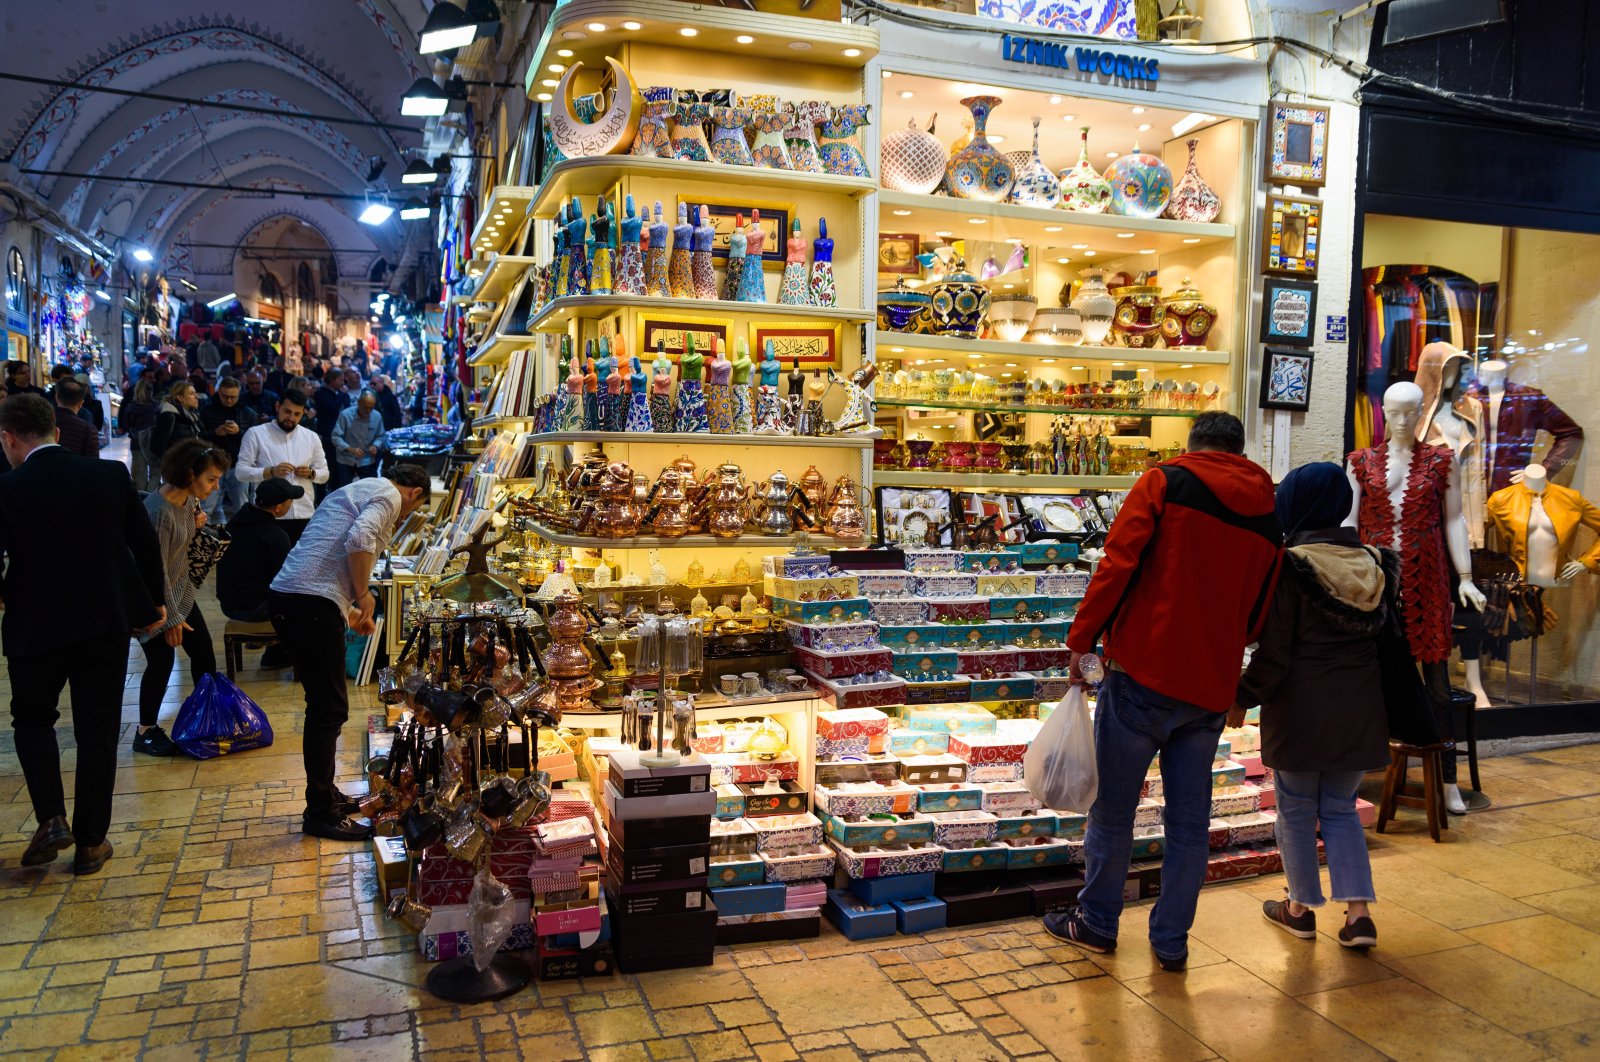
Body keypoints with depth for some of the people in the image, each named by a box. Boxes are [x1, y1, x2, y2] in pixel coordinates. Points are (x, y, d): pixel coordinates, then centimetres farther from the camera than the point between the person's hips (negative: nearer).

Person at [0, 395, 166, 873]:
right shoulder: (112, 475, -4)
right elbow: (145, 542, 2)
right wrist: (154, 602, 14)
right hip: (107, 622, 2)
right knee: (98, 730, 11)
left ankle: (51, 819, 7)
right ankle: (91, 842, 16)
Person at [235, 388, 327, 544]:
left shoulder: (311, 437, 12)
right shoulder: (256, 433, 1)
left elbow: (324, 474, 16)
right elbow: (241, 472, -4)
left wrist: (311, 473, -6)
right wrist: (271, 471, -18)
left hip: (304, 515, 3)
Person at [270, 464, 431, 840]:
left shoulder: (358, 490, 28)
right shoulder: (389, 496, -2)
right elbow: (359, 539, -23)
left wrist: (351, 610, 39)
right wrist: (363, 595, -10)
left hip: (285, 598, 10)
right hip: (312, 605, -10)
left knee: (324, 705, 19)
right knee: (330, 709, -3)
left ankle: (325, 795, 30)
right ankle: (320, 813, 5)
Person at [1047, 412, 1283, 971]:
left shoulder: (1165, 481, -4)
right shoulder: (1267, 517, 9)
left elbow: (1118, 563, -14)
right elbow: (1257, 615, 15)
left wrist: (1081, 639, -8)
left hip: (1143, 672, -4)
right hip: (1211, 688, 4)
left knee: (1112, 808, 10)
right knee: (1189, 819, 13)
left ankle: (1097, 922, 23)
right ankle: (1172, 940, 22)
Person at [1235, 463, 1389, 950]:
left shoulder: (1291, 565, -15)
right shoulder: (1373, 562, 3)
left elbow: (1274, 650, -14)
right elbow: (1384, 635, 12)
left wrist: (1243, 698, -4)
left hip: (1300, 708, -5)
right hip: (1359, 709, 5)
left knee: (1296, 809, 11)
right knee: (1341, 808, 17)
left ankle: (1301, 907, 22)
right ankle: (1358, 911, 9)